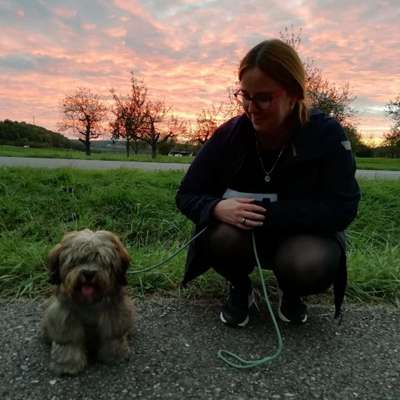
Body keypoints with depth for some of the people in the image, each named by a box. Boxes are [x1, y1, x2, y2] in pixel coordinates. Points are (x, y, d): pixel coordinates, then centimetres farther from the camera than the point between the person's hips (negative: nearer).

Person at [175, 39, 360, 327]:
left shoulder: (326, 134, -17)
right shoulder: (229, 134, -13)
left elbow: (342, 208, -23)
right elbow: (187, 195, -9)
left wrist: (265, 212, -31)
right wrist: (218, 208, -33)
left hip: (304, 236, -1)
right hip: (241, 236, 1)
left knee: (312, 265, -34)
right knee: (221, 236, -32)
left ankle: (291, 293, 5)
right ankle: (240, 289, 3)